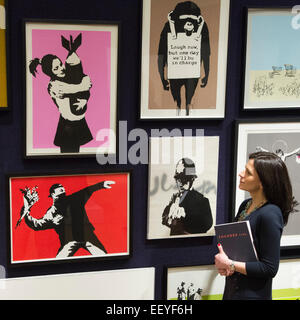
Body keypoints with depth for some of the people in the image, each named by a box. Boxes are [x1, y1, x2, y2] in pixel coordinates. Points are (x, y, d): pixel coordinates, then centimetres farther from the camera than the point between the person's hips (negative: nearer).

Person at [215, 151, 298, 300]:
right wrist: (222, 264, -6)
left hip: (253, 294, -7)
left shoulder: (270, 215, -21)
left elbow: (270, 268, -21)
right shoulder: (245, 205, 2)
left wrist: (230, 265, -17)